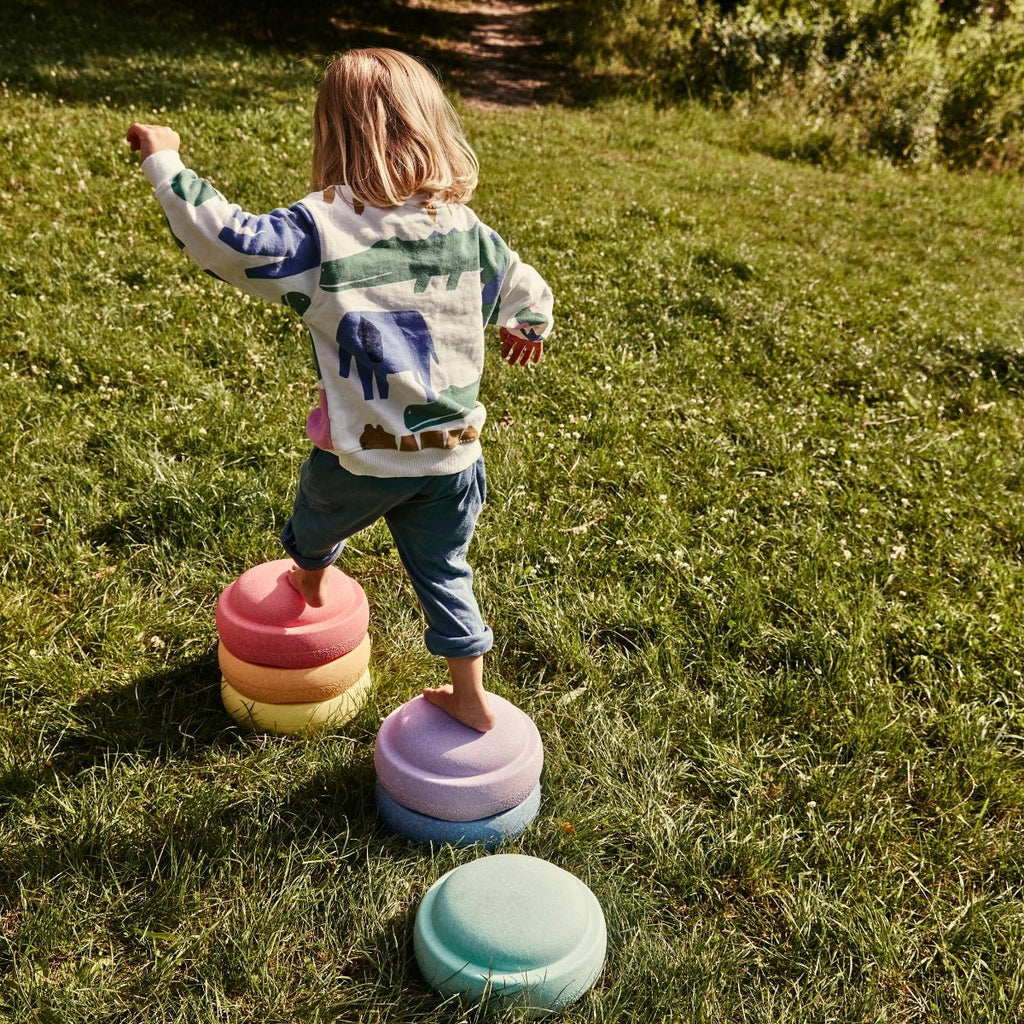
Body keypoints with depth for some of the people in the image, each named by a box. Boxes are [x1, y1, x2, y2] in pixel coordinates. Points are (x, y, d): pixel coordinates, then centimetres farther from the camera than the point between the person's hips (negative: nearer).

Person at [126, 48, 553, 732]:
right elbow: (527, 294, 9)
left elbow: (223, 238, -22)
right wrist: (528, 332, 33)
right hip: (452, 452, 3)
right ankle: (471, 698, 30)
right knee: (443, 571, 20)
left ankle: (310, 587, 63)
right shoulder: (464, 228, -2)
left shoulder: (317, 229, -16)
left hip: (364, 455, -3)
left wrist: (164, 160, -7)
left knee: (316, 527, 31)